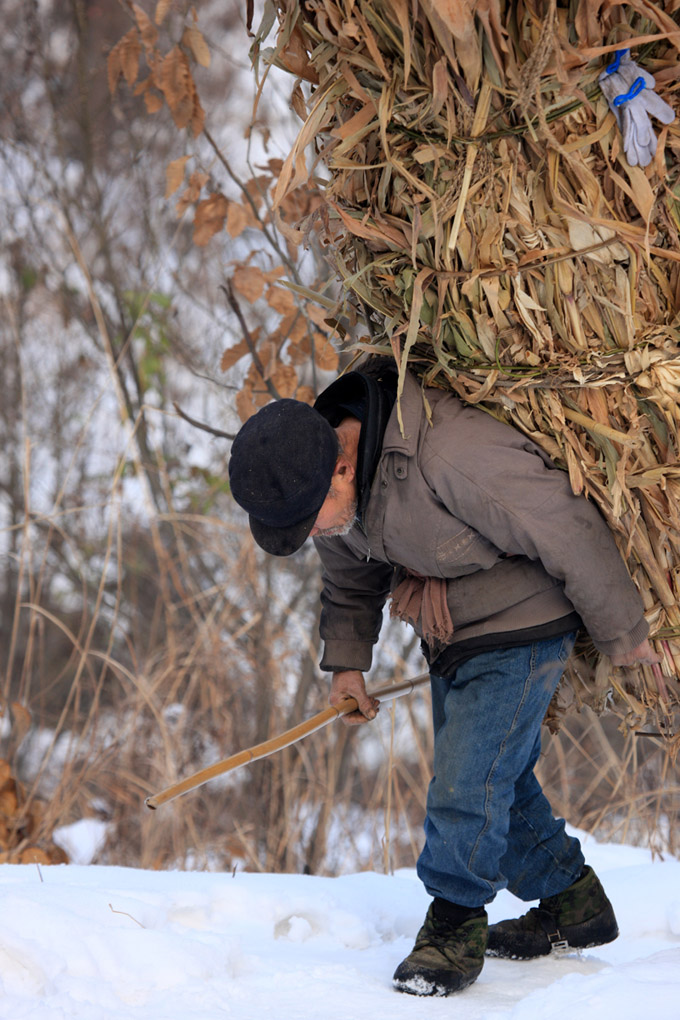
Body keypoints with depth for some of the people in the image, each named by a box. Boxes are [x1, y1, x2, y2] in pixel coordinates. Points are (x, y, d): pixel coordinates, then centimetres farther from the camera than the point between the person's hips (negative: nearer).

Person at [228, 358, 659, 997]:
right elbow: (350, 578, 14)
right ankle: (573, 903, 32)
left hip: (519, 627, -8)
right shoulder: (322, 478, -9)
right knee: (494, 778, 16)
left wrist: (620, 634, -16)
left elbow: (569, 532, -27)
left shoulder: (452, 454, -37)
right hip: (451, 634, 8)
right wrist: (346, 662, 13)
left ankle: (456, 925, 5)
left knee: (469, 780, -13)